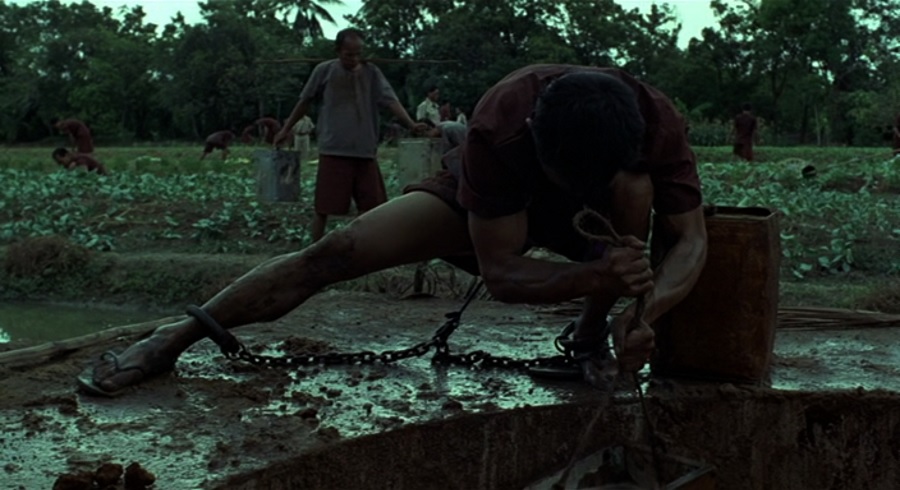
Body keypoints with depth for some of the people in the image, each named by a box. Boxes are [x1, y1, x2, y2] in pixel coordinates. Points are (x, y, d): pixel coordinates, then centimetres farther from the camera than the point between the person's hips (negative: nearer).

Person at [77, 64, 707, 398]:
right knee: (338, 251, -19)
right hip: (497, 201, -1)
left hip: (599, 213, 2)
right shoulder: (497, 130, -41)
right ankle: (175, 340, -6)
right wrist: (594, 273, -52)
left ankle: (592, 337, -11)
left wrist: (645, 311, -49)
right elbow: (500, 270, -35)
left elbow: (690, 241, -29)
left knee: (635, 188, -35)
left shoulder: (654, 117, -36)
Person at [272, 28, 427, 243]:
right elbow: (305, 102, 11)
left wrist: (410, 124, -23)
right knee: (323, 210, 0)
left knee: (371, 208, 7)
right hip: (333, 151, -2)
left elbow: (390, 100, -7)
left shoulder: (372, 73, 4)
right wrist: (286, 130, 17)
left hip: (365, 152, 3)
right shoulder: (324, 71, 0)